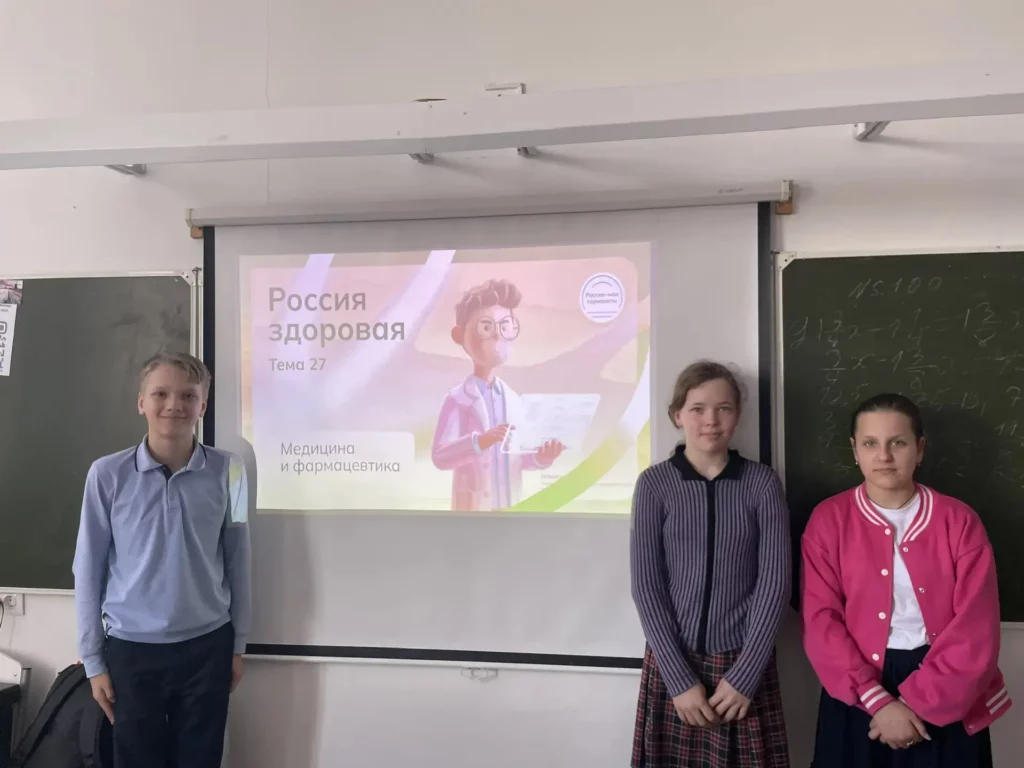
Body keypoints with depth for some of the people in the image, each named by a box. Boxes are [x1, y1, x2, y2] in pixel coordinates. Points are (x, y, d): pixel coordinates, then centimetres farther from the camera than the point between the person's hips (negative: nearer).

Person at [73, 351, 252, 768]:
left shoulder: (226, 471, -6)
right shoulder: (107, 474, -8)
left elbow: (237, 562, 2)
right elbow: (88, 569, -1)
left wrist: (238, 644, 6)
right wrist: (93, 658, 1)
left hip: (207, 647, 1)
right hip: (131, 649, 0)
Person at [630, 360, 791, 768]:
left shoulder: (762, 482, -2)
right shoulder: (654, 483, -3)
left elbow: (775, 581, -5)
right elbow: (646, 585, -6)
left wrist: (744, 675, -10)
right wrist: (680, 678, -10)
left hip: (744, 665, 0)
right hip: (672, 663, 0)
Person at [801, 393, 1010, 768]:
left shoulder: (959, 520, -2)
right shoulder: (829, 520, -3)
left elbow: (976, 630, -7)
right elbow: (821, 623, -8)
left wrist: (916, 701, -15)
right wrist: (879, 701, -16)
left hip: (948, 700, 0)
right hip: (858, 697, 0)